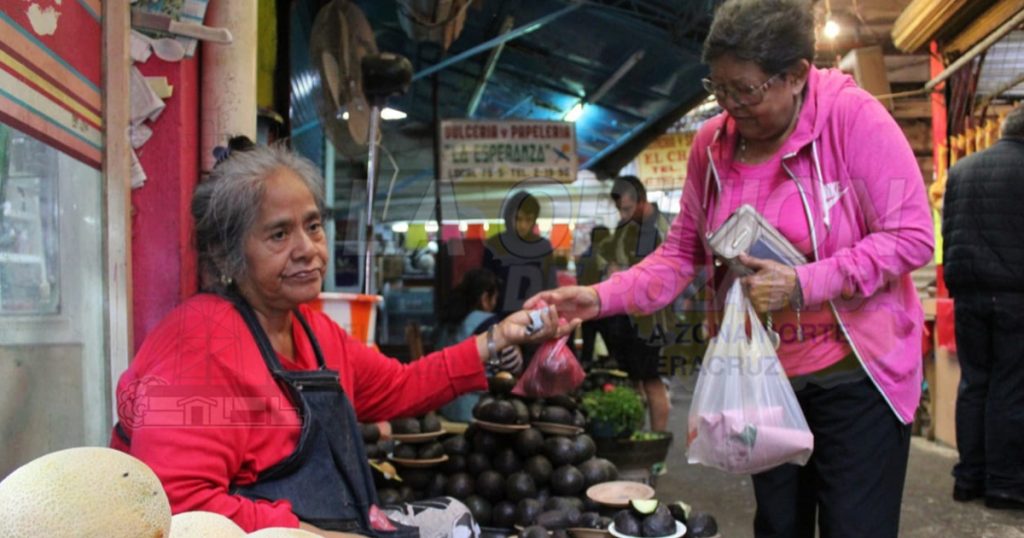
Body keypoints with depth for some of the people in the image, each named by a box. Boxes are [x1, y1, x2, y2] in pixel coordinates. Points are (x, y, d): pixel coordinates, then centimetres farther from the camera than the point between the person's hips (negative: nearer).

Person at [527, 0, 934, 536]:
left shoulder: (853, 118, -18)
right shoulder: (711, 144, -3)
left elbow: (912, 235, -18)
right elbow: (682, 252, 1)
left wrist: (803, 285, -27)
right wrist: (601, 298, -13)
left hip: (854, 373, -4)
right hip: (763, 377, 5)